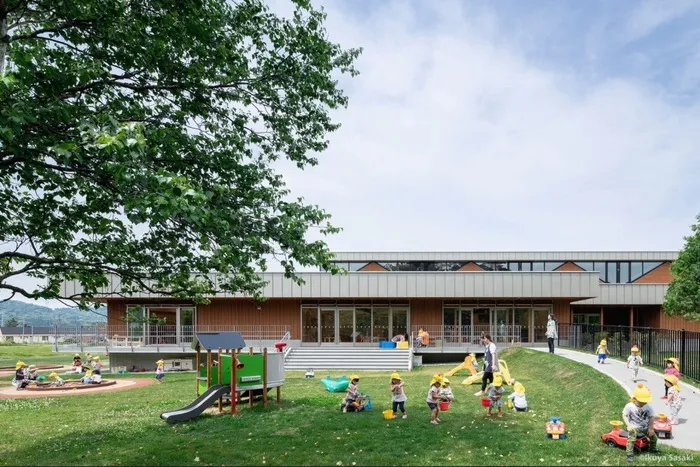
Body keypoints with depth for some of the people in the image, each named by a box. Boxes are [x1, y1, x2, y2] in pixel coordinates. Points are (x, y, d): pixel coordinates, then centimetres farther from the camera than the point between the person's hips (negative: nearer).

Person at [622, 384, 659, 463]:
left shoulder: (648, 407, -9)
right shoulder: (629, 406, -18)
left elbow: (651, 417, -1)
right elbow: (624, 415, -11)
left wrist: (651, 428, -6)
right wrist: (628, 425, -20)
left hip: (645, 427, 4)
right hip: (634, 427, -4)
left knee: (654, 437, 8)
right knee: (631, 439, -22)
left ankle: (652, 449, 39)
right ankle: (630, 454, -13)